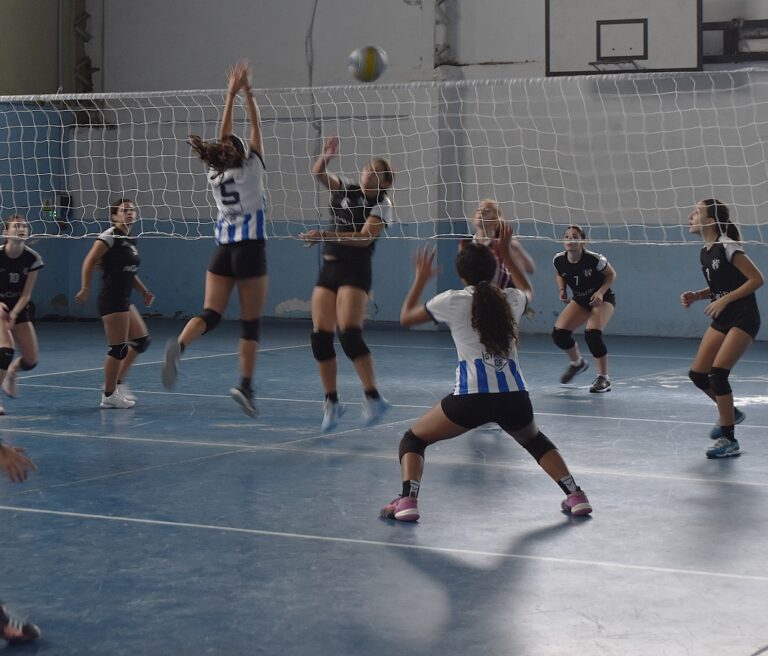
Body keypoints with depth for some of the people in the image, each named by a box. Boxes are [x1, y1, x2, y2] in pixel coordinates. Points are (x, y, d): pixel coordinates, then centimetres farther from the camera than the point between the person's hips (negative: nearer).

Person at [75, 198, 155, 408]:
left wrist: (144, 291, 16)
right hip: (111, 301, -9)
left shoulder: (131, 240, 15)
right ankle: (109, 396, 4)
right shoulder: (110, 237, -10)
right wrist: (85, 288, -23)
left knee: (142, 340, 11)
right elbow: (89, 262, -15)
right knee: (118, 348, -6)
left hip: (124, 300, 9)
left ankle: (118, 382, 22)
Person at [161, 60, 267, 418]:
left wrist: (231, 94, 21)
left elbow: (224, 136, 17)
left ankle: (179, 345, -33)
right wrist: (247, 93, 6)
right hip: (250, 249, -4)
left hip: (222, 251, 4)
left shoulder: (215, 172, 7)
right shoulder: (250, 169, -4)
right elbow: (255, 128, 1)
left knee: (210, 313, -3)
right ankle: (245, 385, -5)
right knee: (251, 321, 1)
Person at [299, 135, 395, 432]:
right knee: (320, 337, -1)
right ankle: (331, 401, 9)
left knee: (349, 334, -19)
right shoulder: (345, 189, 12)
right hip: (329, 268, 6)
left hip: (355, 271, -6)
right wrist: (327, 154, -18)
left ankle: (373, 397, -13)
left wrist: (326, 235, -23)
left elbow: (365, 237, -16)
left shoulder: (381, 204, -3)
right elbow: (318, 173, 1)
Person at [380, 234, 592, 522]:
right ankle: (575, 495, 21)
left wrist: (421, 278, 33)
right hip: (515, 397, 4)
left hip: (471, 398, -3)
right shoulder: (511, 299, 12)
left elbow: (406, 317, 20)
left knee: (413, 440, 16)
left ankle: (407, 501, -8)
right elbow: (527, 290, 40)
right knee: (535, 441, 36)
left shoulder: (453, 301, 4)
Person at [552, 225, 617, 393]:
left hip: (602, 299, -5)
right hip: (580, 300, 5)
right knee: (559, 333, -11)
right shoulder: (559, 260, -14)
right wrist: (562, 290, -8)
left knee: (592, 334, -28)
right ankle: (577, 362, 21)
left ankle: (603, 378, -11)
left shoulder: (594, 259, -26)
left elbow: (611, 274, -10)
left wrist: (600, 292, -24)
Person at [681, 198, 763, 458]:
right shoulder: (705, 253, 8)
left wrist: (725, 300, -21)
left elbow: (757, 279, -17)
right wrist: (696, 296, 2)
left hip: (743, 319, -8)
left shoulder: (727, 247, -16)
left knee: (718, 373, -16)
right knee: (697, 374, 4)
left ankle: (729, 441, -7)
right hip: (721, 320, 8)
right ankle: (730, 413, 29)